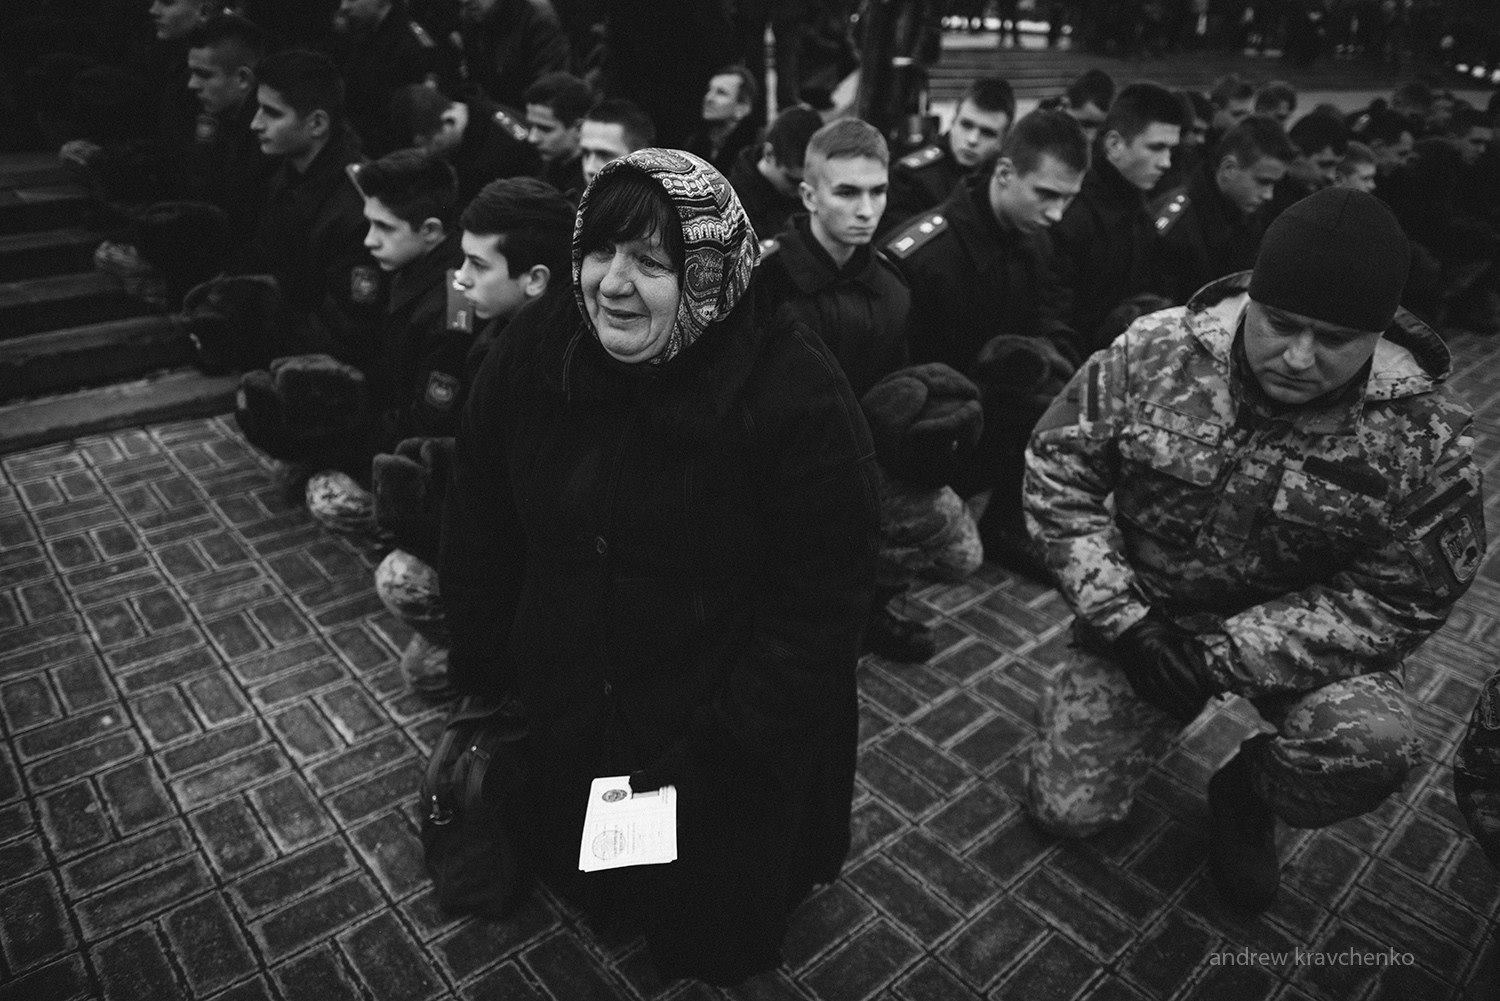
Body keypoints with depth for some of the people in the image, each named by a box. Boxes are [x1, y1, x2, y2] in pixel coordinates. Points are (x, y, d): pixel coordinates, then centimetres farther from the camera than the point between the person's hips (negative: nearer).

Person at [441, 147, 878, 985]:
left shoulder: (796, 392, -26)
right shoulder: (534, 352, -11)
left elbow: (821, 604, -21)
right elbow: (480, 532, 0)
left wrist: (716, 753, -20)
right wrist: (484, 680, 3)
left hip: (736, 764, -3)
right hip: (565, 729, 4)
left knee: (712, 945, 20)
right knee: (583, 891, 29)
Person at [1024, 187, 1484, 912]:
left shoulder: (1425, 433, -18)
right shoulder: (1154, 351, -17)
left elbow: (1399, 599, -15)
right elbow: (1057, 471, -11)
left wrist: (1220, 654, -24)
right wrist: (1126, 620, -18)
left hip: (1307, 639, 0)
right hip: (1140, 615, 1)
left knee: (1371, 747, -32)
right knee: (1064, 809, -1)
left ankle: (1247, 794, 5)